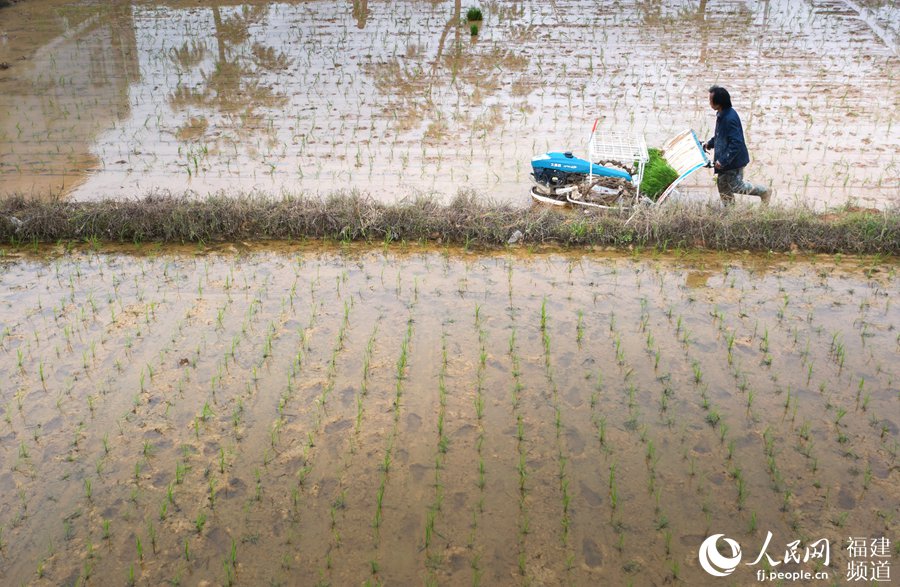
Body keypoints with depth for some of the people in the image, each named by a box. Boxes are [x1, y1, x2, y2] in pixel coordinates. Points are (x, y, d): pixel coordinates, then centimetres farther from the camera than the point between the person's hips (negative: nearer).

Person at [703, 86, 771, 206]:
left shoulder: (730, 118, -29)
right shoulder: (721, 115, 2)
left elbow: (736, 143, -30)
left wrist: (723, 160, -29)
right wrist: (709, 143, 10)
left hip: (734, 160, -10)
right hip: (726, 159, 10)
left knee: (736, 186, 3)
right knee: (722, 183, 16)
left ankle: (764, 191, 20)